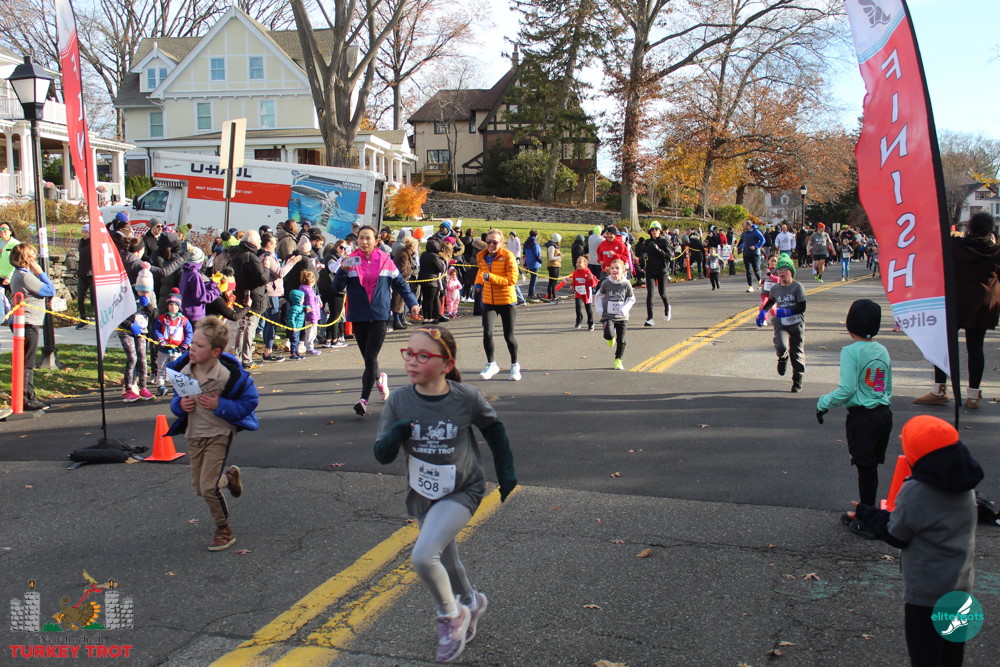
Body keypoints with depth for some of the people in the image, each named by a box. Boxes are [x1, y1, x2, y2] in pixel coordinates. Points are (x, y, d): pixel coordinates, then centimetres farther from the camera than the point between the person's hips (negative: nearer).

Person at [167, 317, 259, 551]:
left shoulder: (228, 375, -21)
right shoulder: (183, 371, -6)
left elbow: (249, 402, -13)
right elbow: (176, 401, 10)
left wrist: (219, 405, -25)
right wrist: (180, 405, -14)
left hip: (219, 434, -6)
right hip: (193, 435, 6)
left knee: (208, 487, -12)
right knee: (199, 488, 14)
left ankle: (224, 531, 11)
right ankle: (229, 477, 47)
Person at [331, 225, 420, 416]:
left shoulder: (385, 260, 3)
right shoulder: (350, 261, 3)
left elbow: (400, 284, 11)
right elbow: (337, 288, -3)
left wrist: (412, 303, 3)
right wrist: (343, 270, -19)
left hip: (380, 316, -2)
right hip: (358, 317, 2)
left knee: (371, 357, -11)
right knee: (368, 358, 10)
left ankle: (364, 399, -10)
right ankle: (379, 379, 42)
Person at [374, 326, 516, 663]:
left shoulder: (467, 398, -19)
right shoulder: (399, 401, -14)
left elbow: (494, 429, 1)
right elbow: (382, 456, -11)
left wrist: (506, 472, 4)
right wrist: (395, 435, -32)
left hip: (461, 492, -4)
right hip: (422, 496, 4)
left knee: (423, 556, -21)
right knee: (446, 564, 20)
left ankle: (450, 616, 7)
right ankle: (471, 602, 53)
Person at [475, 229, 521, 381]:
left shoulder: (507, 256, -13)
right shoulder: (481, 256, 3)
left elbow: (512, 280, -19)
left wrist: (490, 277, -26)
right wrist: (478, 283, 9)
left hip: (507, 301, -3)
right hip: (488, 301, 3)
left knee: (509, 335, 6)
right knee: (487, 333, -11)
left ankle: (515, 365, 27)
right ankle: (491, 364, 9)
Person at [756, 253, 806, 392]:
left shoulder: (797, 287, -8)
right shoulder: (775, 289, 5)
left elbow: (802, 307, -13)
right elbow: (770, 301, 27)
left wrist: (787, 311, -25)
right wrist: (762, 312, 14)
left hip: (797, 325, -2)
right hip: (781, 324, 2)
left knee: (797, 354, 5)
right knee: (781, 346, -25)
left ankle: (797, 380, 24)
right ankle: (783, 358, 12)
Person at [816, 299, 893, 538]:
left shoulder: (851, 352, -13)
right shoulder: (882, 351, 8)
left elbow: (847, 389, -18)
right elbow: (888, 387, 14)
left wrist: (823, 403, -5)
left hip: (862, 417, -6)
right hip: (884, 414, 7)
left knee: (865, 468, 1)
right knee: (871, 467, 15)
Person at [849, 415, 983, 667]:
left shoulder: (914, 492, -25)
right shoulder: (966, 485, -5)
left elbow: (896, 536, -12)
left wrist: (866, 513, 1)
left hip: (925, 591, -7)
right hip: (961, 584, 7)